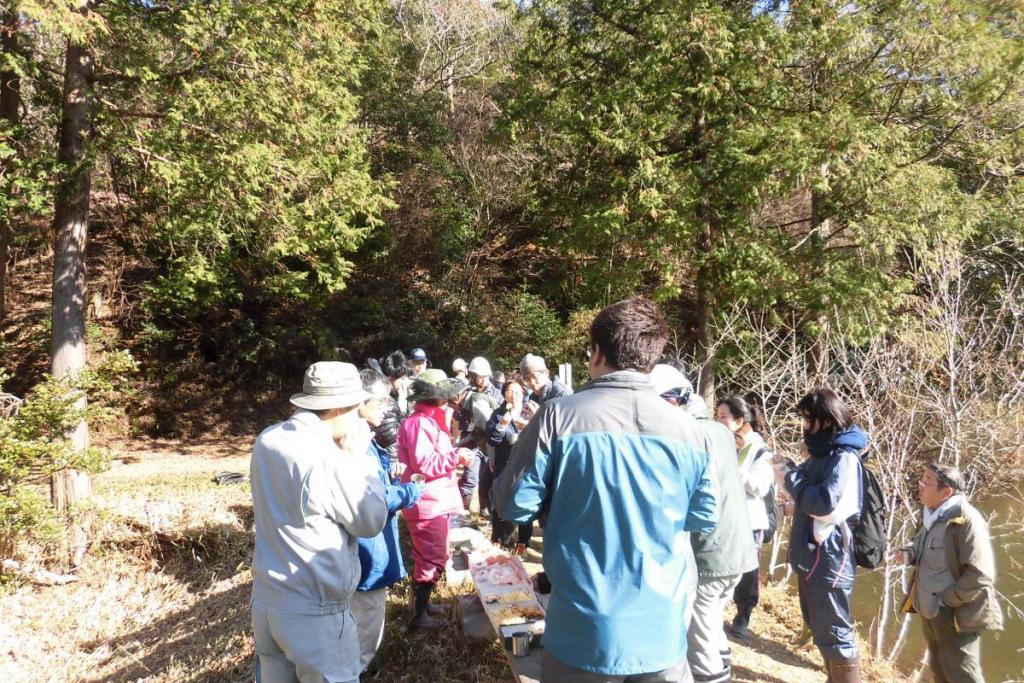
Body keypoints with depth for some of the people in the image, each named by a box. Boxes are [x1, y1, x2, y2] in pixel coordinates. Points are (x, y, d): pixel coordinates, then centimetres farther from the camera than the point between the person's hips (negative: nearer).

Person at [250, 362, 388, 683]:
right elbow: (372, 521, -11)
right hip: (315, 613, -7)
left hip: (265, 599, 8)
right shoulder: (329, 460, -24)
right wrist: (358, 456, -7)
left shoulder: (267, 440, -1)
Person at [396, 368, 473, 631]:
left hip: (435, 500, 11)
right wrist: (456, 456, -21)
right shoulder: (419, 423, -19)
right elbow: (424, 464, -25)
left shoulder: (430, 419, 14)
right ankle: (419, 615, 9)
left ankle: (421, 603, 34)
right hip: (427, 503, -11)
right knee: (432, 559, -2)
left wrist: (455, 455, 11)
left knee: (429, 557, 21)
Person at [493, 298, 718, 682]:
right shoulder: (690, 430, -5)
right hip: (663, 631, 2)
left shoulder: (559, 416, -14)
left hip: (584, 630, -2)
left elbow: (514, 505, -7)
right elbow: (704, 519, 8)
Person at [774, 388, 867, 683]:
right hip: (811, 554, 10)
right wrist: (788, 468, 1)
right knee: (821, 630, 21)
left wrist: (790, 477, -16)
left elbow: (825, 502, -27)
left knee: (835, 634, 0)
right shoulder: (822, 454, 12)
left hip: (829, 559, -10)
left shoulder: (844, 458, -17)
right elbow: (809, 490, 17)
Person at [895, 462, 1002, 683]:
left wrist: (946, 600, -19)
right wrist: (910, 554, -1)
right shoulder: (932, 515, 5)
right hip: (931, 610, 8)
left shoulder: (966, 520, -22)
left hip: (955, 614, -8)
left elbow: (980, 575, -25)